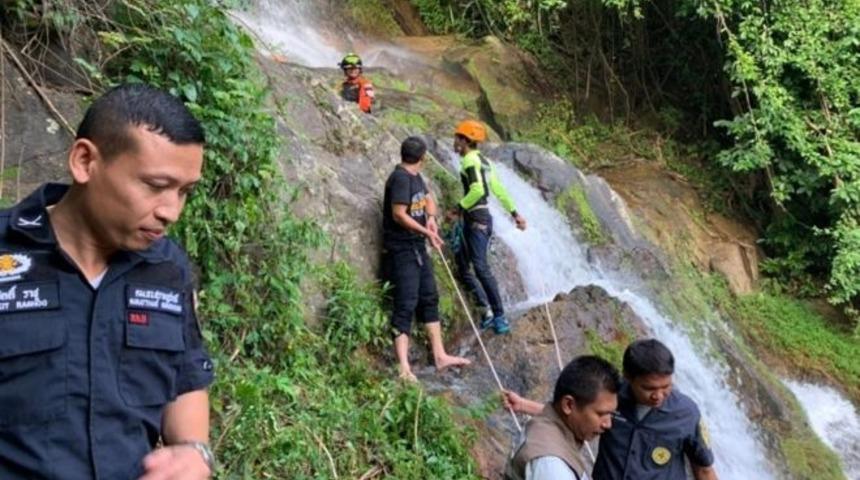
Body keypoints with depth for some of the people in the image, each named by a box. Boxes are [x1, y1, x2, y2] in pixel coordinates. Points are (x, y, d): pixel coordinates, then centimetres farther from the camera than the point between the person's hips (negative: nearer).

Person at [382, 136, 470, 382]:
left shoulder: (415, 176, 10)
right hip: (402, 249, -10)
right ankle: (403, 366, -14)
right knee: (406, 305, -13)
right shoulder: (400, 178, -17)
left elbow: (428, 199, 21)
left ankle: (440, 356, 21)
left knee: (429, 298, 13)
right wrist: (427, 233, -15)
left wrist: (431, 219, -1)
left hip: (418, 246, 10)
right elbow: (399, 215, -22)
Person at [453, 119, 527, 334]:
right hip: (484, 218, 10)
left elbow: (478, 190, -24)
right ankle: (488, 311, 7)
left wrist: (459, 207, -14)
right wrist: (514, 213, 25)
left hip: (475, 219, -10)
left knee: (481, 267, -13)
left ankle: (499, 316, -12)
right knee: (463, 267, 9)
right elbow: (498, 190, 21)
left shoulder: (470, 160, -10)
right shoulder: (483, 160, 18)